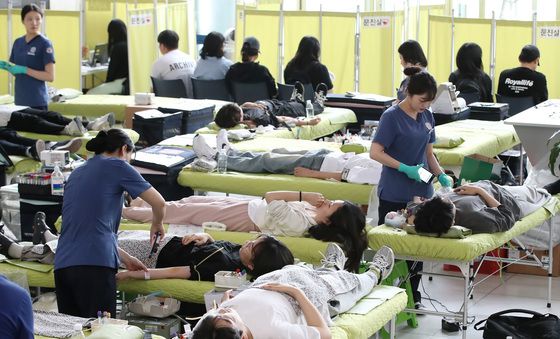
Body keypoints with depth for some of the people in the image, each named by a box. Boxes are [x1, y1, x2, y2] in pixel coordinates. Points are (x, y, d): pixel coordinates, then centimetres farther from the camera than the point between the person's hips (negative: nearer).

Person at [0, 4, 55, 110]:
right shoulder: (18, 42, 10)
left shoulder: (45, 44, -8)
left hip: (37, 101, -6)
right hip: (20, 99, 6)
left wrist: (25, 70, -19)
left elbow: (50, 76, -13)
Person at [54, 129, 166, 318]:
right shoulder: (117, 165, 5)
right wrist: (156, 225, 24)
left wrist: (125, 258, 32)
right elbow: (159, 203, 2)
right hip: (95, 265, -7)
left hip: (62, 265, 7)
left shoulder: (77, 174, 25)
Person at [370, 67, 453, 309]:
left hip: (421, 192, 6)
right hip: (394, 195, -6)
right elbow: (375, 152, -15)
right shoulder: (392, 117, -11)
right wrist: (406, 169, -21)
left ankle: (413, 294, 22)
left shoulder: (426, 116, 9)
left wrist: (441, 175, 1)